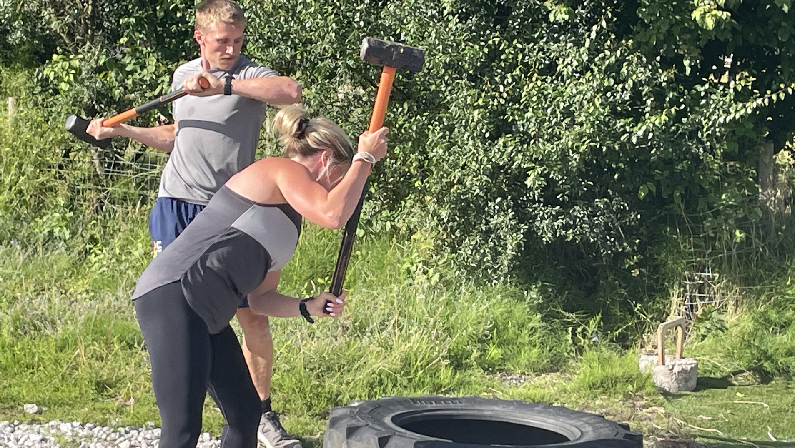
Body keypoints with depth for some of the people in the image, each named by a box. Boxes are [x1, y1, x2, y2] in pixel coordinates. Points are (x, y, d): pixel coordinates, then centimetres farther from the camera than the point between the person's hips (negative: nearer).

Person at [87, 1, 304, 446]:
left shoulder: (250, 74, -6)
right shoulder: (183, 74, 12)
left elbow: (292, 91, -30)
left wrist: (223, 84, -34)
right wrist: (122, 130, 21)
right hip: (176, 208, 4)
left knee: (254, 315, -3)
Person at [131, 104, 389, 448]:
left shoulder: (288, 219, 25)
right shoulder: (282, 170, -2)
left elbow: (260, 299, 25)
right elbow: (333, 214, -22)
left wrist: (309, 307, 9)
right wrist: (365, 158, -8)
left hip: (206, 315, 11)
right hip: (172, 295, -11)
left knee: (245, 412, 17)